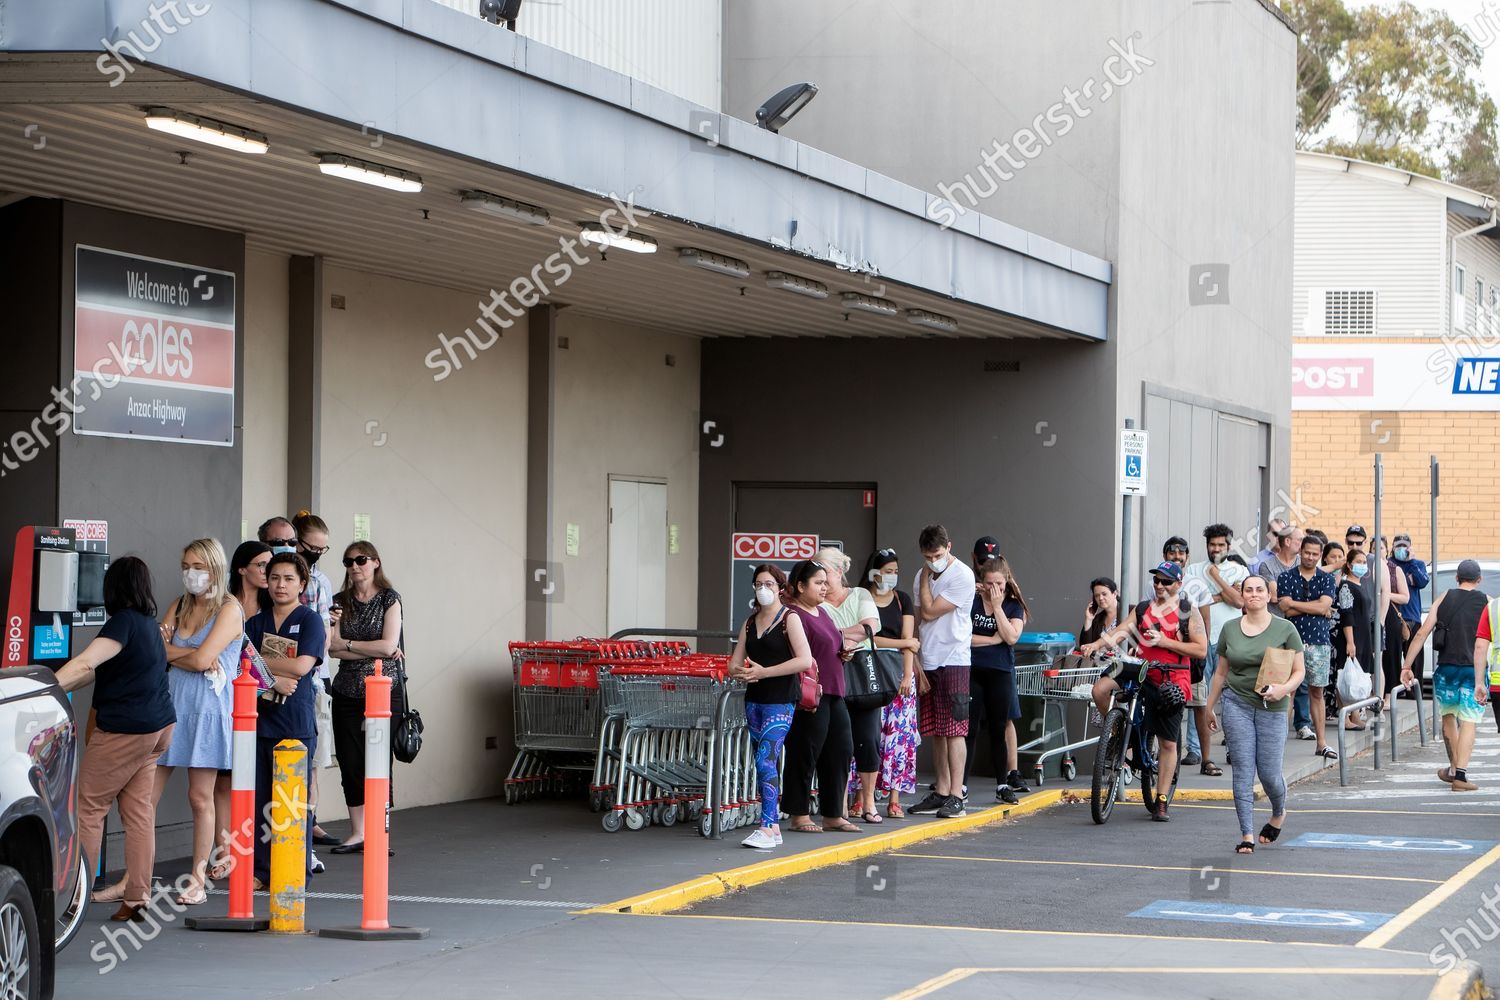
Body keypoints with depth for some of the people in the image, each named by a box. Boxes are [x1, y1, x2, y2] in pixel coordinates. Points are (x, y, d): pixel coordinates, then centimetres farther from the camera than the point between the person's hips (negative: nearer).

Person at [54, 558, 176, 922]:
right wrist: (56, 690, 13)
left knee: (88, 806, -1)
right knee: (139, 810, 8)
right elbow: (98, 670, 16)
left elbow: (85, 664, -27)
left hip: (124, 729, -9)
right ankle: (137, 897, 7)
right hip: (158, 724, 9)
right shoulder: (148, 622, 13)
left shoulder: (124, 622, -15)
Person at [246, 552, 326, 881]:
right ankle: (262, 869, 11)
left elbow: (302, 665, -11)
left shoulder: (310, 620, 2)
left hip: (295, 721, -4)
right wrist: (275, 679, -14)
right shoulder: (256, 623, 14)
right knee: (258, 796, 4)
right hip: (260, 717, 4)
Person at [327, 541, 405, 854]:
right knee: (350, 763, 2)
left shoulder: (389, 599, 0)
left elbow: (389, 645, -11)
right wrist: (373, 651, -10)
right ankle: (358, 833, 9)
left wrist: (346, 644, -5)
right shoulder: (340, 601, 10)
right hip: (347, 693, 4)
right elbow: (333, 649, 0)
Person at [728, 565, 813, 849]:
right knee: (766, 765, 9)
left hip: (781, 700, -7)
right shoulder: (749, 623, 15)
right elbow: (734, 663, 14)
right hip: (754, 699, 7)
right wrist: (742, 672, -11)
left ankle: (766, 828, -20)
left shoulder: (789, 618, -5)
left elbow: (805, 660, -16)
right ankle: (774, 827, 15)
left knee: (766, 761, -17)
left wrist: (764, 672, -17)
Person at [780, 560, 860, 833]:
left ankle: (833, 815, 18)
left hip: (834, 693, 10)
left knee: (841, 751, 10)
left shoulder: (822, 612, 18)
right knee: (806, 755, -2)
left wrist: (843, 652, 11)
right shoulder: (794, 615, -13)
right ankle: (799, 816, 6)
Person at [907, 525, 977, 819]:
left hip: (953, 661, -7)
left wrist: (925, 580, -3)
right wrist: (916, 667, 6)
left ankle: (955, 796, -10)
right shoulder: (924, 575, 12)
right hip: (927, 663, 7)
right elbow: (917, 622, 12)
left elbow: (928, 612, -15)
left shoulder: (962, 576, -10)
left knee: (954, 730, -9)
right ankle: (941, 792, 16)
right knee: (936, 731, 10)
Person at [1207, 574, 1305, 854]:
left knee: (1269, 774, -1)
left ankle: (1279, 815, 31)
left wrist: (1284, 689, -19)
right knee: (1243, 771, -3)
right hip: (1237, 703, 2)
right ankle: (1246, 835, 0)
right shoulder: (1230, 629, 8)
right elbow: (1221, 672, 16)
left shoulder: (1285, 629, 0)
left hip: (1272, 708, -2)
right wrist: (1210, 706, 16)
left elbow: (1299, 671, 0)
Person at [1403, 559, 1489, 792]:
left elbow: (1423, 632, -2)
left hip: (1446, 668, 2)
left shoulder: (1444, 598, 5)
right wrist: (1480, 681, -14)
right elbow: (1482, 645, -10)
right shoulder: (1486, 604, -1)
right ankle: (1460, 774, -15)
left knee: (1449, 718, 19)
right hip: (1474, 670, -2)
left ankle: (1453, 769, 31)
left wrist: (1407, 666, -1)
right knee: (1468, 722, -3)